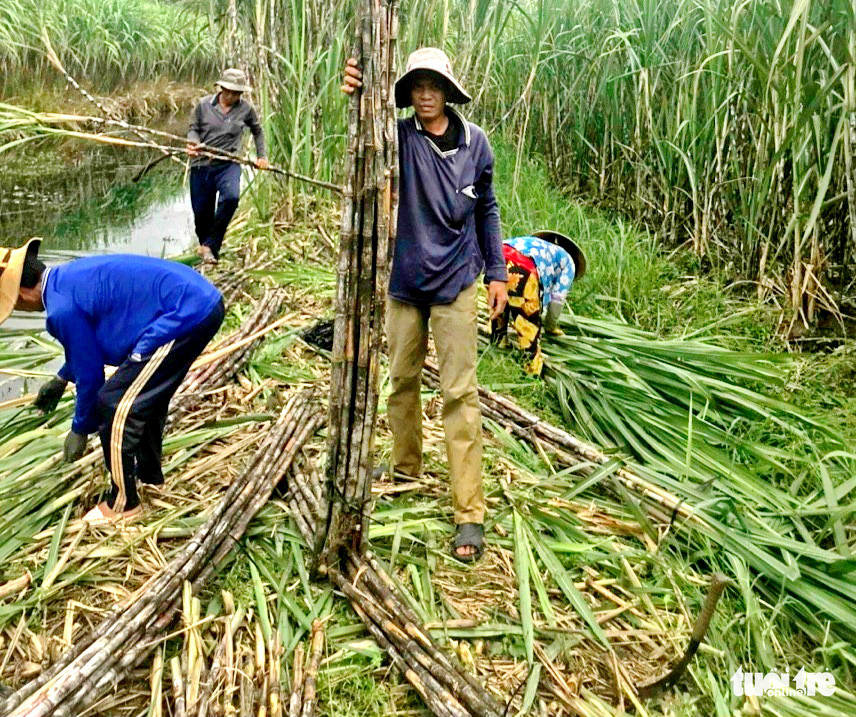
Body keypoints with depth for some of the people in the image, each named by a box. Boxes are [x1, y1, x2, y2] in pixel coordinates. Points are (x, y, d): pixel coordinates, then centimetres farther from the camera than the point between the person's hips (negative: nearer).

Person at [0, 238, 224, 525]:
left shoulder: (62, 308, -13)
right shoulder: (69, 276, 16)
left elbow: (89, 374, -3)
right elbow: (89, 346, 34)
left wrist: (79, 430, 13)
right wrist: (61, 379, 47)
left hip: (186, 315, -10)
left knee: (114, 404, -1)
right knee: (146, 394, 26)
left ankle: (123, 504, 14)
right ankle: (149, 475, 45)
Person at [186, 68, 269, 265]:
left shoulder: (246, 109, 2)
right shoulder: (204, 105, 0)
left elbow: (258, 131, 19)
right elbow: (194, 128, 9)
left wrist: (262, 156, 15)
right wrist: (193, 143, -13)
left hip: (228, 165, -1)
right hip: (201, 165, 1)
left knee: (231, 197, -30)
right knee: (201, 211, 5)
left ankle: (210, 246, -18)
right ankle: (203, 243, 37)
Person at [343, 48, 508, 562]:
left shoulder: (474, 141, 0)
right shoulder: (402, 137, -5)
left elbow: (487, 209, 9)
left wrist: (496, 272, 7)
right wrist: (358, 95, -51)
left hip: (455, 284, -1)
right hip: (405, 282, 1)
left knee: (460, 392, -4)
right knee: (402, 380, 14)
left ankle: (470, 513, -1)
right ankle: (406, 470, 37)